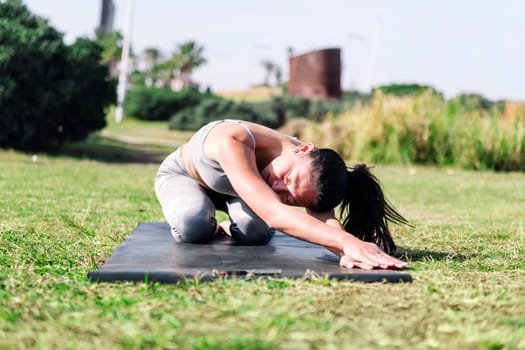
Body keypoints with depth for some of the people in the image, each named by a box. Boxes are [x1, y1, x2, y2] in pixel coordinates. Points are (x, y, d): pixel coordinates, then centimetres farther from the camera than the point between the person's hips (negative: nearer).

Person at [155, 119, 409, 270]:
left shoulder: (310, 170, -35)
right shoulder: (234, 142, -52)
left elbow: (326, 222, -48)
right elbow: (273, 213, -65)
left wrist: (348, 252, -73)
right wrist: (348, 242, -77)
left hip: (234, 187, 3)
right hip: (182, 175, -3)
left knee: (255, 232, -26)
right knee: (192, 228, -34)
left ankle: (230, 227, 13)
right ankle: (212, 225, 7)